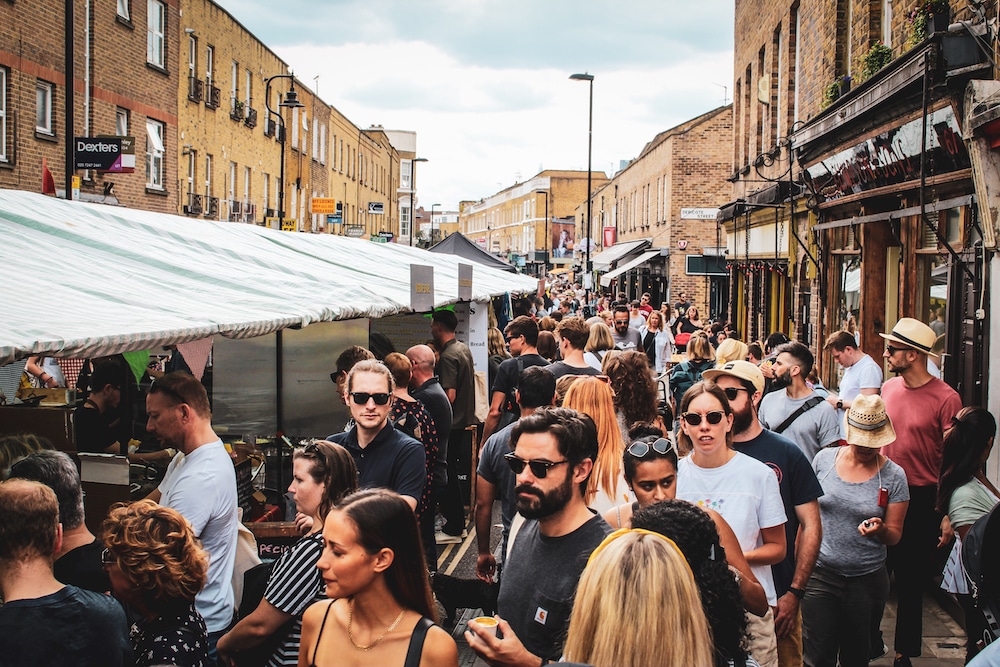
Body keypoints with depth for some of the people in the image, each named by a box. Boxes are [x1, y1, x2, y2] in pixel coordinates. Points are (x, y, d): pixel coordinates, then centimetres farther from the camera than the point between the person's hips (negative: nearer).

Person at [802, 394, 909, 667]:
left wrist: (880, 530, -23)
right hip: (820, 573, 0)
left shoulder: (893, 476, -4)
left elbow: (894, 534, 1)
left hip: (866, 581, 0)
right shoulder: (824, 459, 0)